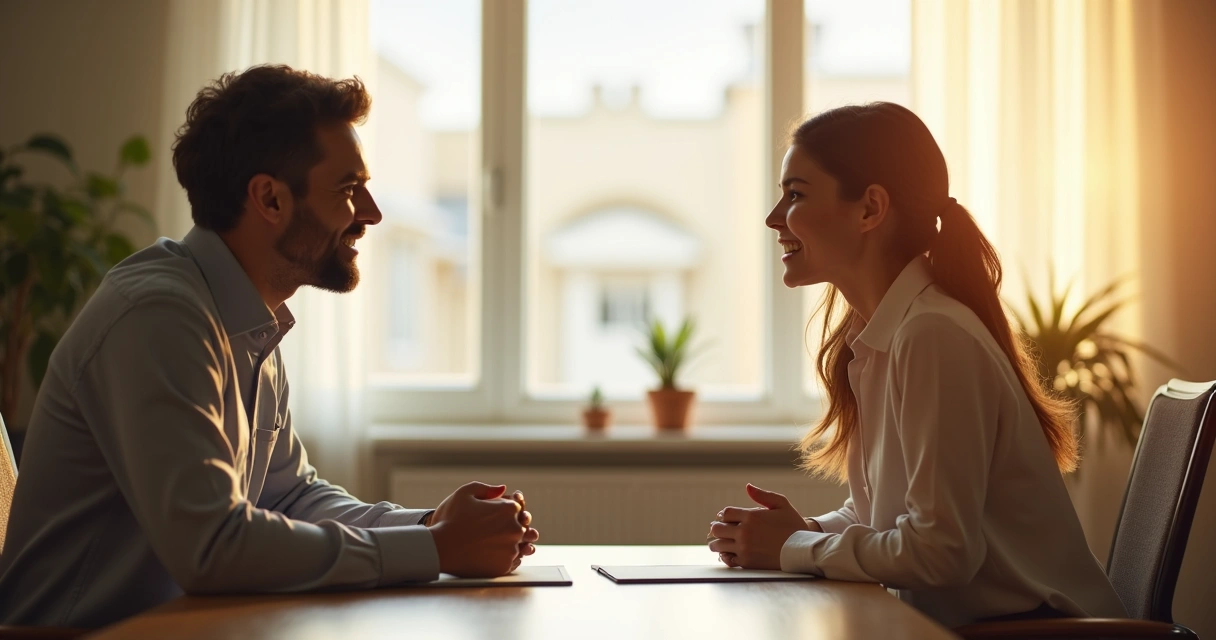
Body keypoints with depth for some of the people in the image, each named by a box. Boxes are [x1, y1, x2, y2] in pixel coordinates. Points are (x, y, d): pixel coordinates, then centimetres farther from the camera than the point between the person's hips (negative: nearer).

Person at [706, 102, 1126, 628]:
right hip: (954, 620, 7)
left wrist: (794, 548, -13)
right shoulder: (868, 337, 7)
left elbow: (942, 549, -24)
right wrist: (802, 529, -5)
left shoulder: (934, 337, -20)